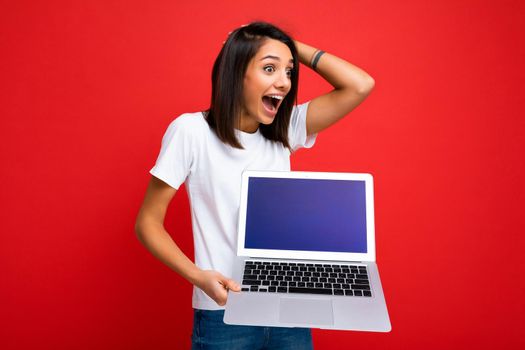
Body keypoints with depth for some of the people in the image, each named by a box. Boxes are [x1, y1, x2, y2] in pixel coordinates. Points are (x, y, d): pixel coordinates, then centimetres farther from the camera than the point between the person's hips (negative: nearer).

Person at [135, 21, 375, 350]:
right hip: (224, 313, -3)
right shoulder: (191, 130, -12)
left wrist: (295, 47, -7)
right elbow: (149, 221, -8)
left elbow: (361, 86, -7)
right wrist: (199, 276, -22)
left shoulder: (284, 130, 0)